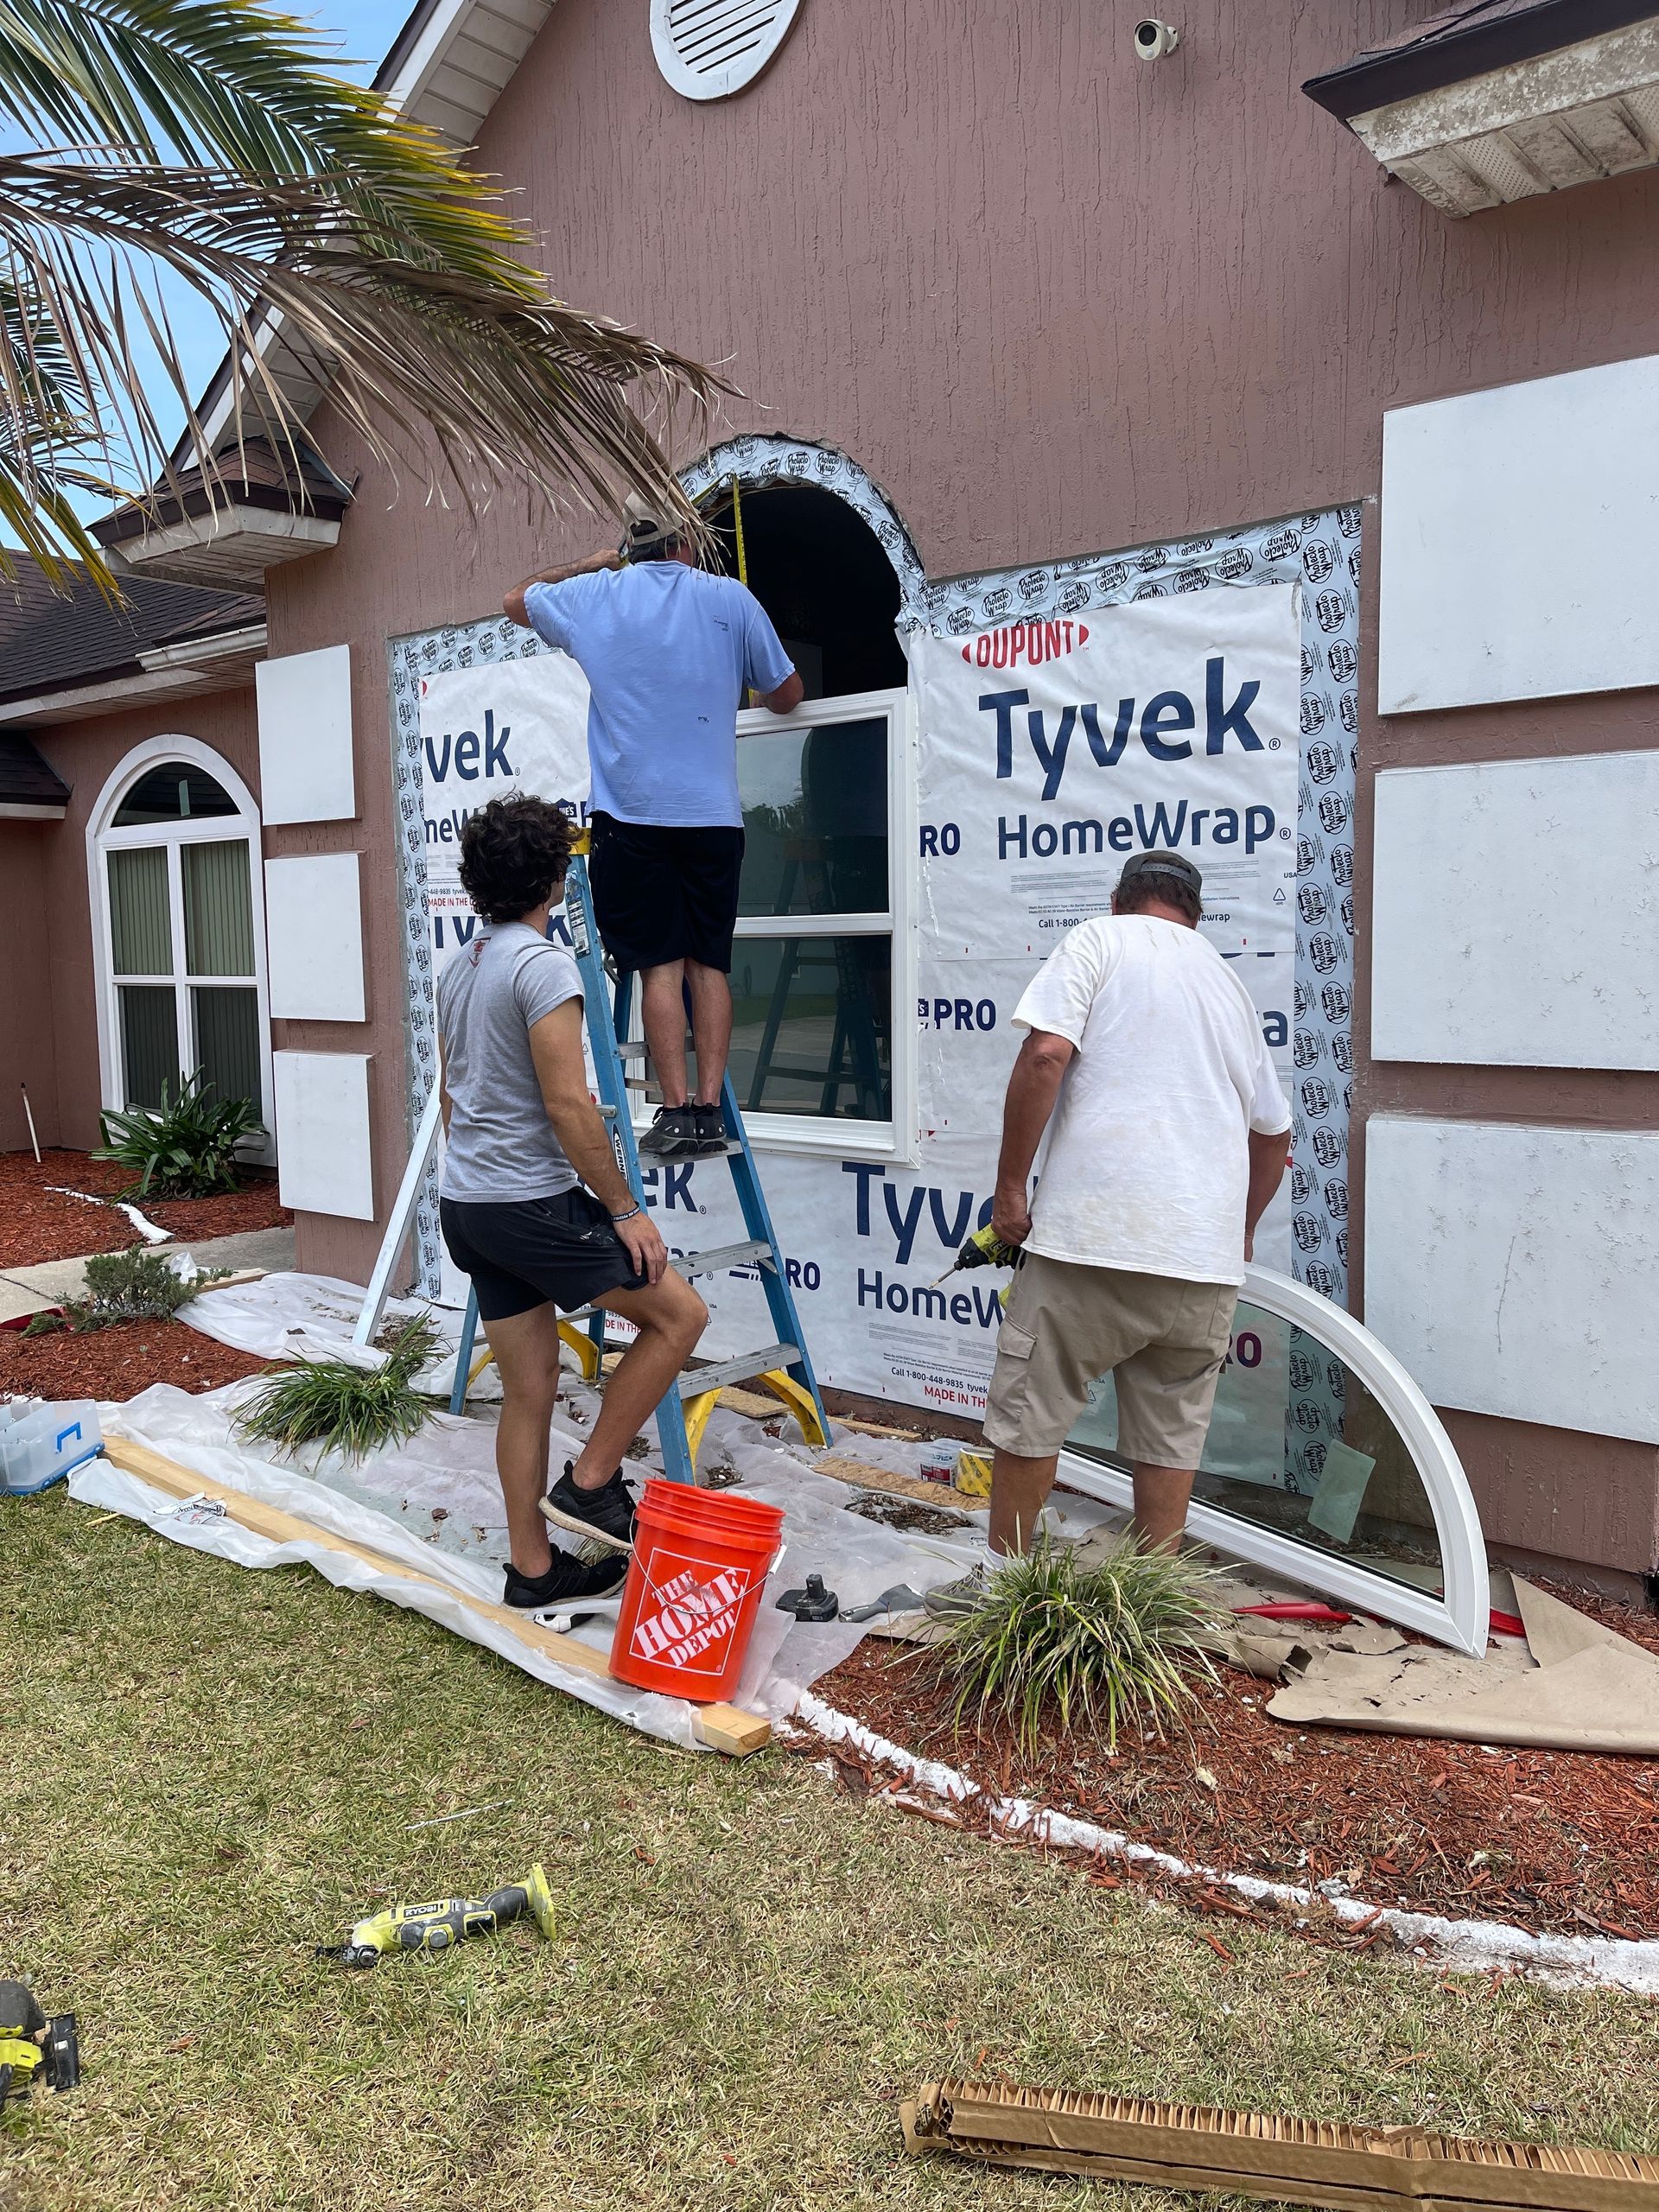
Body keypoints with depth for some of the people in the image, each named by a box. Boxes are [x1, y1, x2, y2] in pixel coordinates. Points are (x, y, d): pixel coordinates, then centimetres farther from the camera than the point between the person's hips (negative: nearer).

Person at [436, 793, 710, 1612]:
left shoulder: (458, 968, 14)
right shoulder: (544, 964, -15)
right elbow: (568, 1105, -19)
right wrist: (624, 1210, -13)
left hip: (465, 1202, 9)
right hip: (532, 1202, -9)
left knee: (529, 1388, 13)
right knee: (678, 1312, 2)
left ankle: (532, 1567, 20)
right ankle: (589, 1482, 6)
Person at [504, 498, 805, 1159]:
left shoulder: (592, 596, 9)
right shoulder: (730, 597, 8)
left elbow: (517, 600, 30)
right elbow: (787, 696, 16)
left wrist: (588, 566, 40)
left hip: (632, 810, -1)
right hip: (712, 812, 1)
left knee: (660, 963, -1)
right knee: (708, 962, 5)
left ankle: (678, 1112, -5)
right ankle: (710, 1109, 1)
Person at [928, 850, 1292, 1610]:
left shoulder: (1101, 939, 4)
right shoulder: (1228, 983, 23)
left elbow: (1045, 1055, -12)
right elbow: (1273, 1131, 30)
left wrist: (1009, 1190, -5)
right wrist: (1240, 1230, 45)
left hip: (1093, 1237, -6)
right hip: (1207, 1260, 6)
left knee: (1029, 1409, 8)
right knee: (1172, 1432, 14)